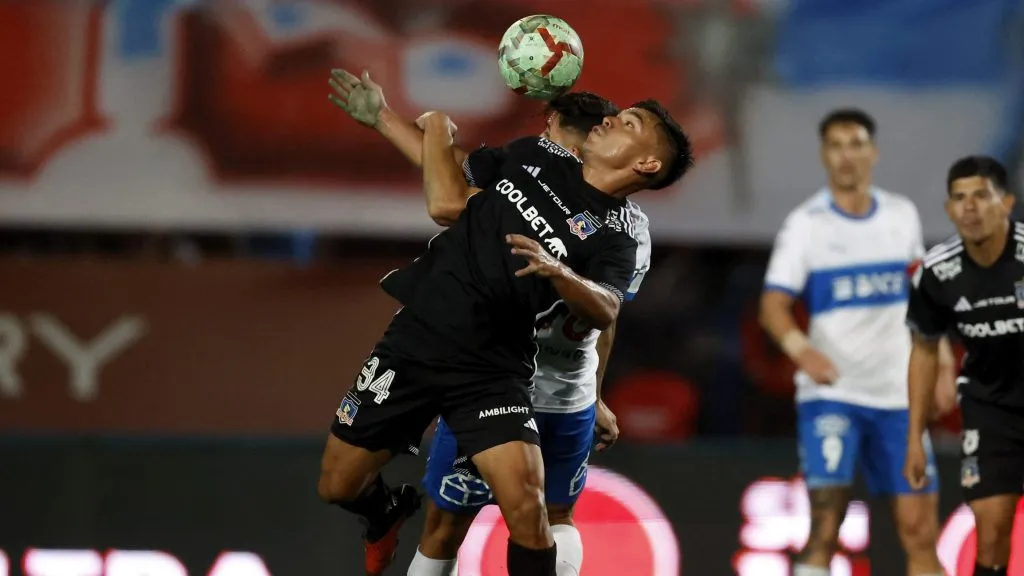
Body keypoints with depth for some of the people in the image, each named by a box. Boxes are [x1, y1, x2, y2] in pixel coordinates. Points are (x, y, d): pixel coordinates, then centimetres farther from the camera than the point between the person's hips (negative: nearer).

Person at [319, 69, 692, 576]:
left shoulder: (614, 237, -5)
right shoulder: (540, 154, 8)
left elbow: (604, 312, -25)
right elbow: (449, 201, 20)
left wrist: (557, 273, -43)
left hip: (492, 370, -4)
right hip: (414, 339, 4)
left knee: (526, 508, -21)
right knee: (339, 486, 9)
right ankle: (385, 516, 45)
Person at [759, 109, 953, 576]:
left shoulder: (902, 216, 8)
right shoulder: (806, 223, -4)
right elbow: (773, 305, -11)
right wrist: (799, 347, -31)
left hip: (898, 394, 4)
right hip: (830, 392, -4)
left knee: (920, 527, 1)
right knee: (825, 524, -16)